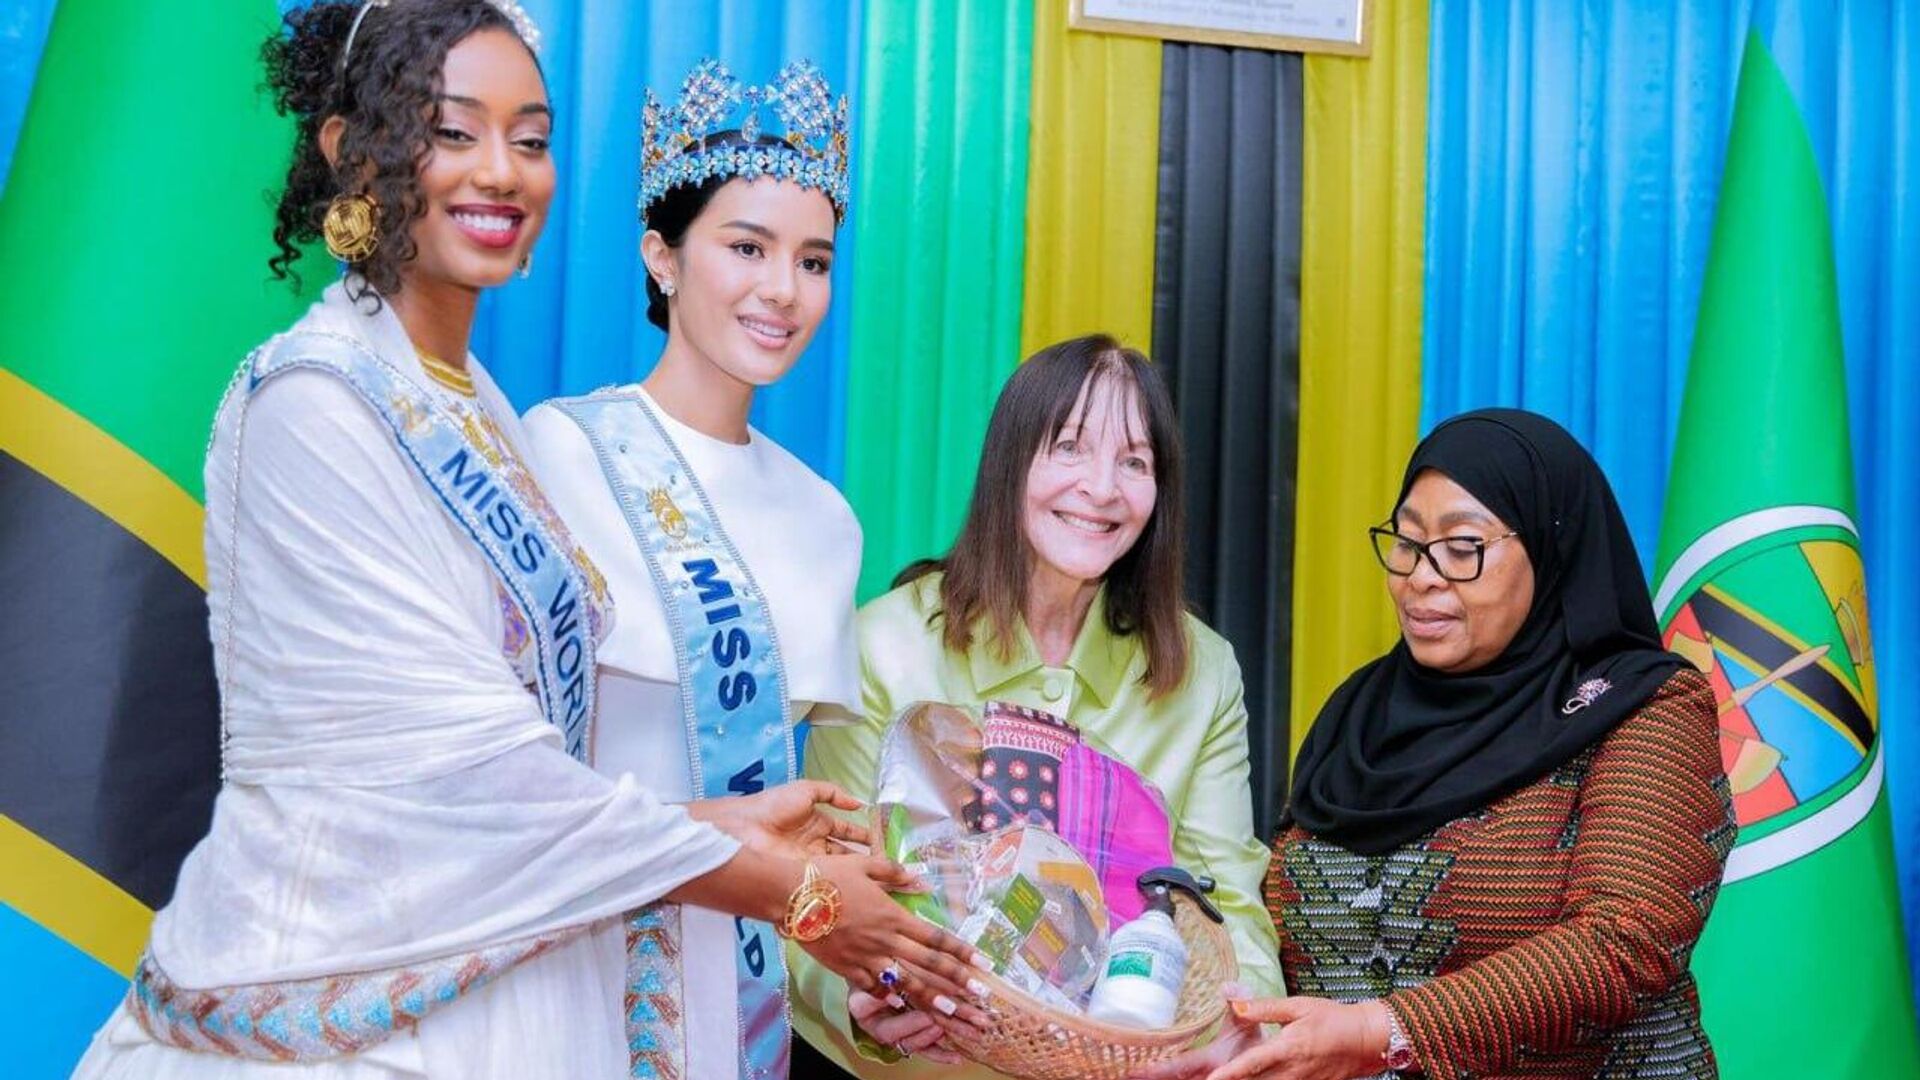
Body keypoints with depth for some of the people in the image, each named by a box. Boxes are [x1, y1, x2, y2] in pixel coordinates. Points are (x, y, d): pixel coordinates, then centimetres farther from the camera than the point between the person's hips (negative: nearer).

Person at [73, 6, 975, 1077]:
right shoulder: (311, 404, -15)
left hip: (502, 983, 7)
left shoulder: (475, 405, 8)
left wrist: (715, 821, -1)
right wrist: (789, 889, -15)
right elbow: (461, 755, -21)